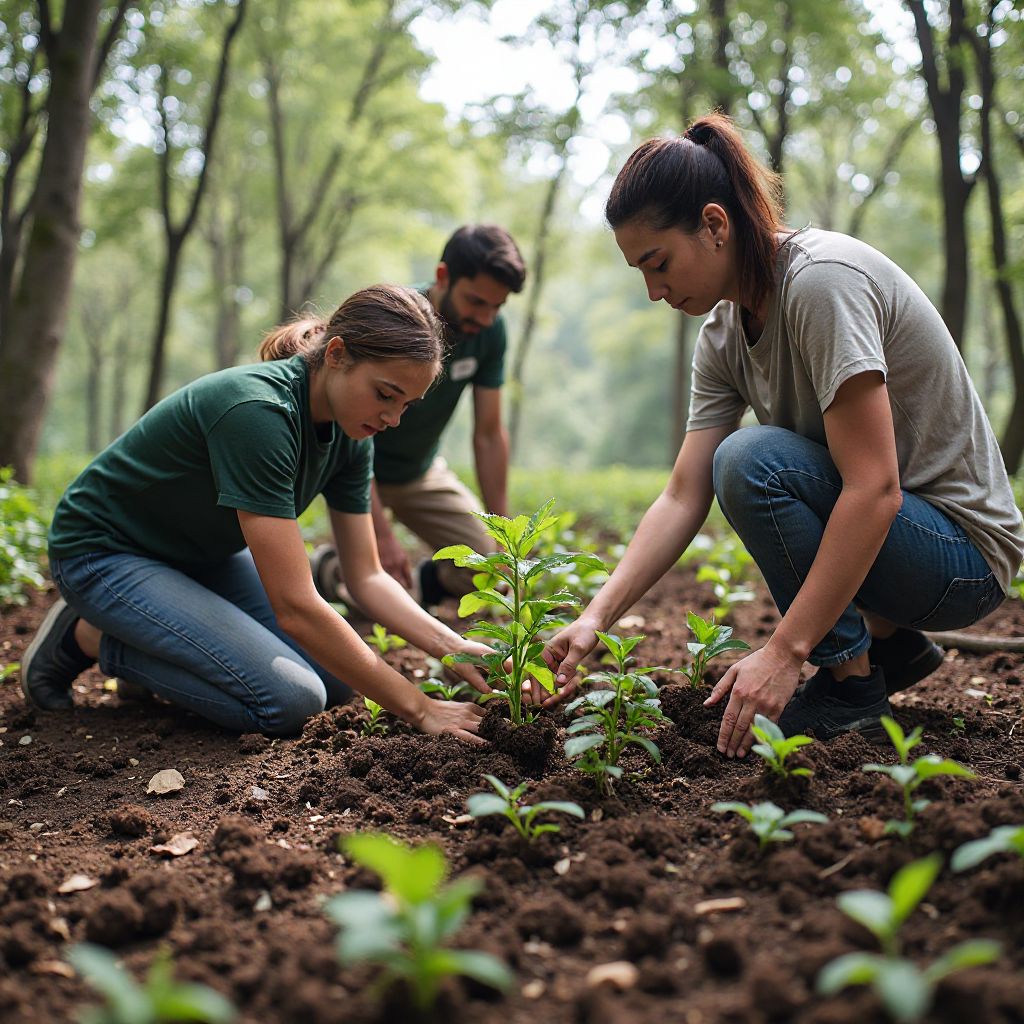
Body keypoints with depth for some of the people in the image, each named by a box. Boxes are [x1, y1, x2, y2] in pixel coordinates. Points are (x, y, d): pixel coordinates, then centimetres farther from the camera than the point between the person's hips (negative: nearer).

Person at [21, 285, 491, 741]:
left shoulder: (348, 435, -10)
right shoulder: (258, 412, -35)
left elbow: (367, 576, -3)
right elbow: (294, 606, -37)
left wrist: (453, 648, -19)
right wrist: (419, 708, -33)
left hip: (204, 552, 8)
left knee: (338, 678, -1)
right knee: (289, 700, -21)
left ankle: (153, 637, 14)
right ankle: (87, 636, -2)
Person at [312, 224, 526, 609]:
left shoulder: (489, 330, -15)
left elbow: (489, 434, -9)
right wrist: (382, 535, -37)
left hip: (423, 470, 5)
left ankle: (427, 580, 23)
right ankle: (329, 568, 17)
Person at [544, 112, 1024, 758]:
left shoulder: (823, 279, -24)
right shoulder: (723, 335, 2)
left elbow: (875, 489, -29)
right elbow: (684, 499, -2)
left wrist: (785, 651, -31)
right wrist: (597, 616, -13)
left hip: (966, 552, -9)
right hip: (883, 530, 9)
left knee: (751, 461, -25)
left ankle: (852, 685, -9)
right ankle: (891, 642, 14)